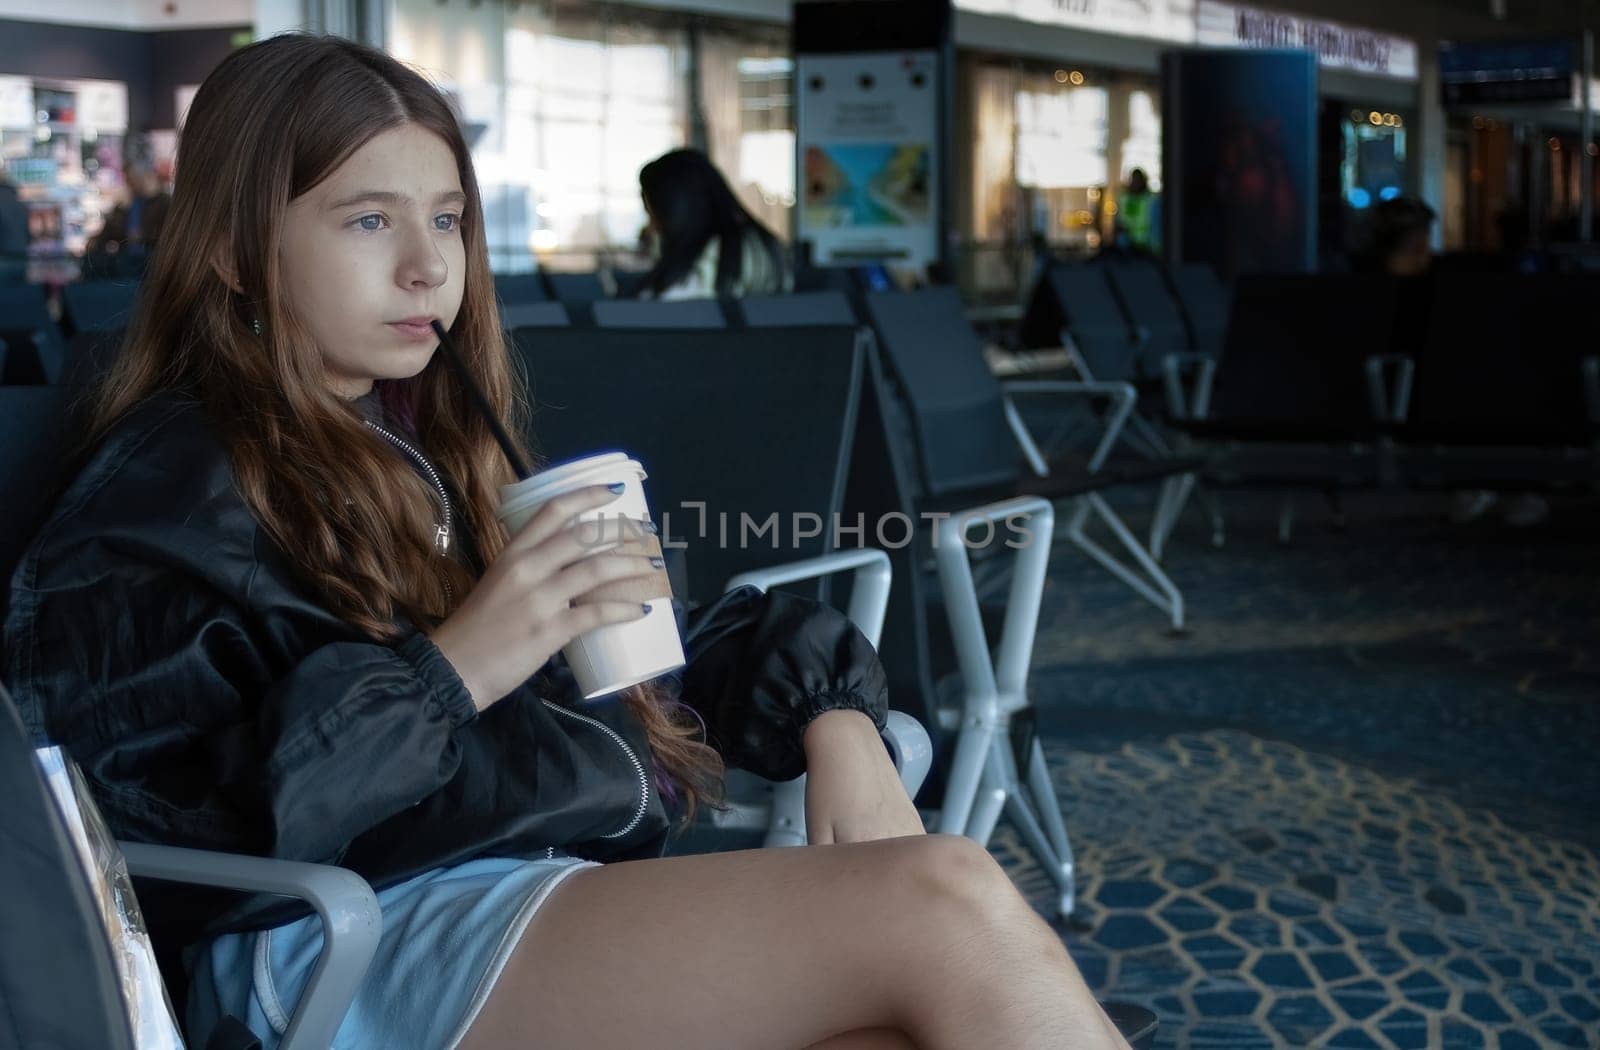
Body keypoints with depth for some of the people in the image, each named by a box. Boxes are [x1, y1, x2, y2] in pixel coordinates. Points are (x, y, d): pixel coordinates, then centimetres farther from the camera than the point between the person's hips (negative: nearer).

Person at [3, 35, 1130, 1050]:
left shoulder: (424, 446, 26)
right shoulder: (163, 494, 2)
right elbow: (144, 804, -12)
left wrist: (829, 714, 6)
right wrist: (445, 674, -17)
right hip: (378, 935, -7)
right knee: (948, 901, -25)